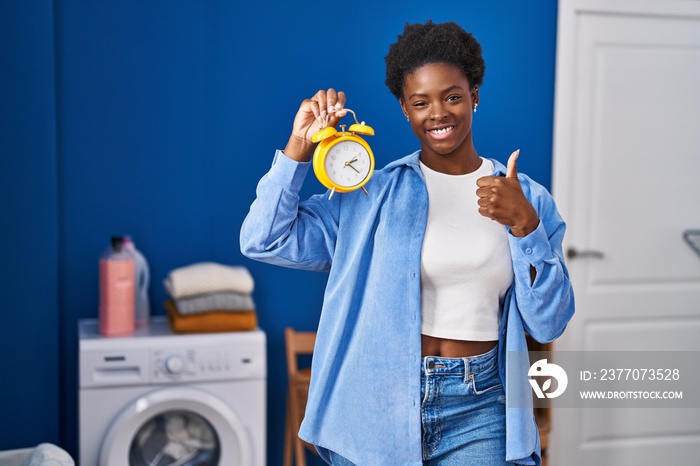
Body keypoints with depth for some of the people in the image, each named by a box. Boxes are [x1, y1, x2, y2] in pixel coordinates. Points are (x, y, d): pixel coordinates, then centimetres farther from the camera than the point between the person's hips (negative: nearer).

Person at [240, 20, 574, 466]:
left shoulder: (528, 198, 3)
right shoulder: (371, 194, 0)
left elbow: (549, 324, -2)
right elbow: (264, 241, -7)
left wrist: (523, 223, -14)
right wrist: (300, 144, -12)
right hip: (378, 407, 0)